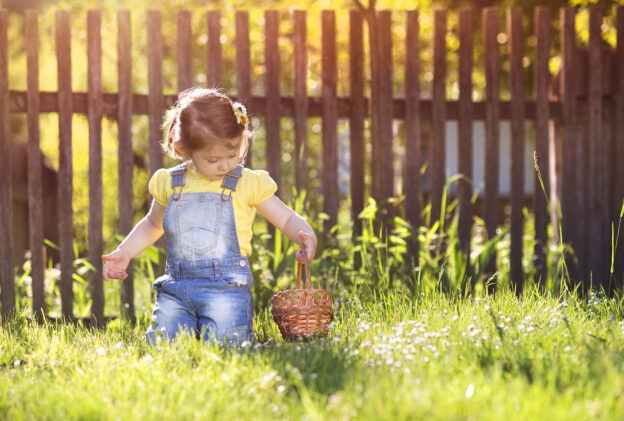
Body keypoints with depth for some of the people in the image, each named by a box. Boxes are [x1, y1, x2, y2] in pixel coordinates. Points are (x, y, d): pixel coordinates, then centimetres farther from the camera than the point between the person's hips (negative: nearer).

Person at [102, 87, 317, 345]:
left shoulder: (248, 183, 3)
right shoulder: (169, 184, 11)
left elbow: (287, 219, 8)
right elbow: (152, 225, 29)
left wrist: (306, 237, -13)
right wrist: (124, 253, 17)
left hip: (226, 287, -3)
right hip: (175, 289, 3)